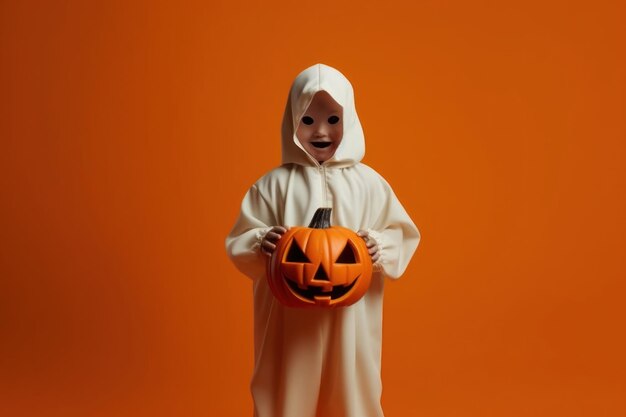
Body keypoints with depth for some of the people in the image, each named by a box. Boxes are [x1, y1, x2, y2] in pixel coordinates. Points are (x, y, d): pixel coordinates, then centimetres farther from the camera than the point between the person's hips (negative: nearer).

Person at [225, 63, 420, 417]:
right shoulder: (274, 184, -2)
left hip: (349, 319, 1)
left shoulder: (369, 183, 1)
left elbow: (403, 235, 5)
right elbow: (238, 243, -1)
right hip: (291, 319, -1)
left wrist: (380, 247, -15)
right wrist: (261, 244, -21)